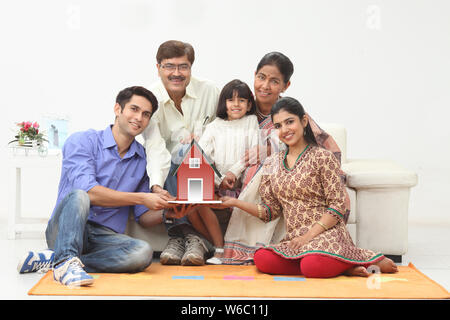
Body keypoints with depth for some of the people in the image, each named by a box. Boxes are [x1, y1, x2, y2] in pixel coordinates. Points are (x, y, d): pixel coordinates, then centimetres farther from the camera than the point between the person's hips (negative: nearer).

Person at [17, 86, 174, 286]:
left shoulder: (143, 158, 14)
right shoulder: (82, 142, -1)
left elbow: (143, 215, 15)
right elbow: (88, 191, -16)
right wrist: (142, 198, -15)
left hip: (105, 237, 4)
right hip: (65, 232, -4)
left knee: (143, 252, -30)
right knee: (78, 196, -34)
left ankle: (52, 258, -23)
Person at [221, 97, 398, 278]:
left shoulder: (323, 157, -2)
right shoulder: (272, 163, 15)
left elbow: (338, 206, -6)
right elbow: (271, 210, 15)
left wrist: (309, 235, -15)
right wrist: (236, 202, 3)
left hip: (327, 234, -5)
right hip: (294, 240, 5)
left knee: (313, 266, -37)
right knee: (262, 259, -26)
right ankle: (341, 268, -14)